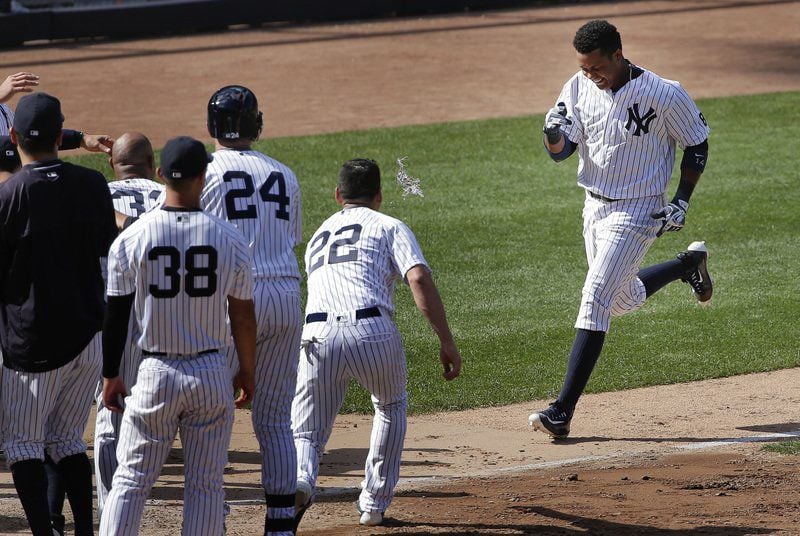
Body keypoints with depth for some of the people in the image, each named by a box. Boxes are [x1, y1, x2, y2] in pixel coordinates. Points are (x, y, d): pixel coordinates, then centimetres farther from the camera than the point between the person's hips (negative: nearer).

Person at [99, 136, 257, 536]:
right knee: (206, 484, 8)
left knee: (130, 480, 7)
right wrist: (247, 372, 16)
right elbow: (243, 316, 2)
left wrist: (110, 375, 10)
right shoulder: (229, 238, -4)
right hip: (212, 375, 0)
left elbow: (115, 314, -1)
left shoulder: (132, 238, -6)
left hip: (155, 375, 0)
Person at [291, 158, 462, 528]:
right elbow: (419, 279, 0)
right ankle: (374, 502, 23)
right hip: (372, 329, -2)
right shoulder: (389, 227, 17)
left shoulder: (319, 235, 32)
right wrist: (447, 342, -2)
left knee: (306, 433, 8)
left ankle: (300, 479, -26)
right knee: (391, 406, 27)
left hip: (318, 334, 2)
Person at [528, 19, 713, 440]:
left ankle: (563, 410, -15)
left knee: (594, 301, -14)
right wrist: (554, 134, -27)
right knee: (624, 300, 21)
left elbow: (697, 145, -4)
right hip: (595, 207, 7)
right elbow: (560, 152, -3)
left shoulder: (664, 96, -18)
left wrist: (682, 201, -9)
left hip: (637, 212, -7)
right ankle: (690, 264, 49)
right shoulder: (580, 88, -4)